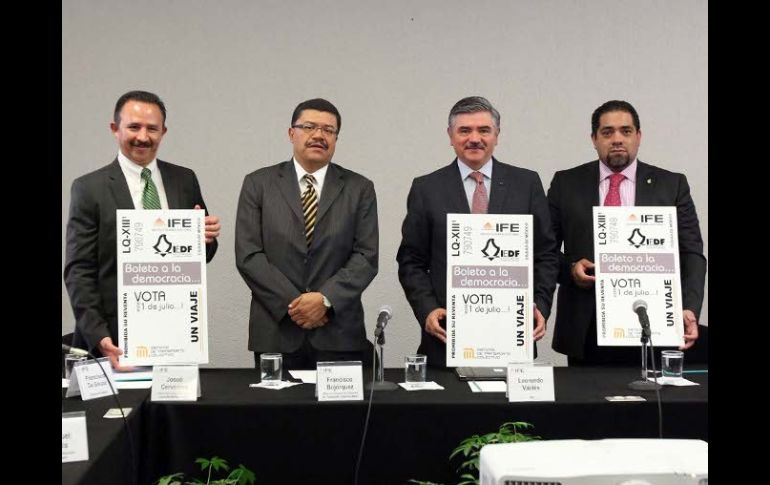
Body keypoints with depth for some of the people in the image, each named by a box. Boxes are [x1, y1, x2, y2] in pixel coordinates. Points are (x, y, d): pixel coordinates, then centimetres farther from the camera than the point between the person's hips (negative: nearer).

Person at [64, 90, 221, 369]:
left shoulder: (185, 180, 8)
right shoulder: (89, 188, -1)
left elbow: (201, 256, 15)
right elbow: (79, 271, -4)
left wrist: (207, 238, -9)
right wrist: (98, 336, -16)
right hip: (118, 339, -3)